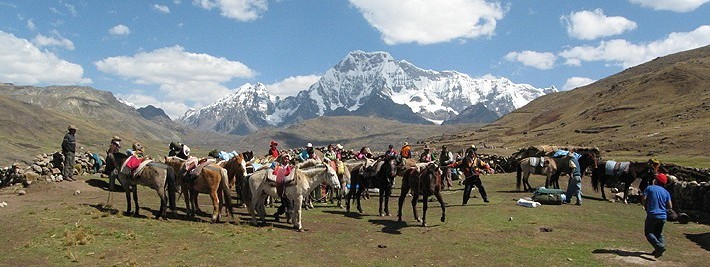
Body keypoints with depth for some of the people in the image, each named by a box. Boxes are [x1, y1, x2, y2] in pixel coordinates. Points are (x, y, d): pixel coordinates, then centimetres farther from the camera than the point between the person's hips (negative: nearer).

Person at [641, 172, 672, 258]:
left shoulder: (649, 188, -2)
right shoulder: (666, 192, 9)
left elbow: (643, 198, -11)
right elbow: (670, 206, 3)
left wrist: (646, 207, 7)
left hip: (652, 215, -5)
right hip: (663, 216, 5)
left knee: (648, 233, 2)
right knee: (659, 233, 18)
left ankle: (660, 246, -17)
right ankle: (658, 250, 9)